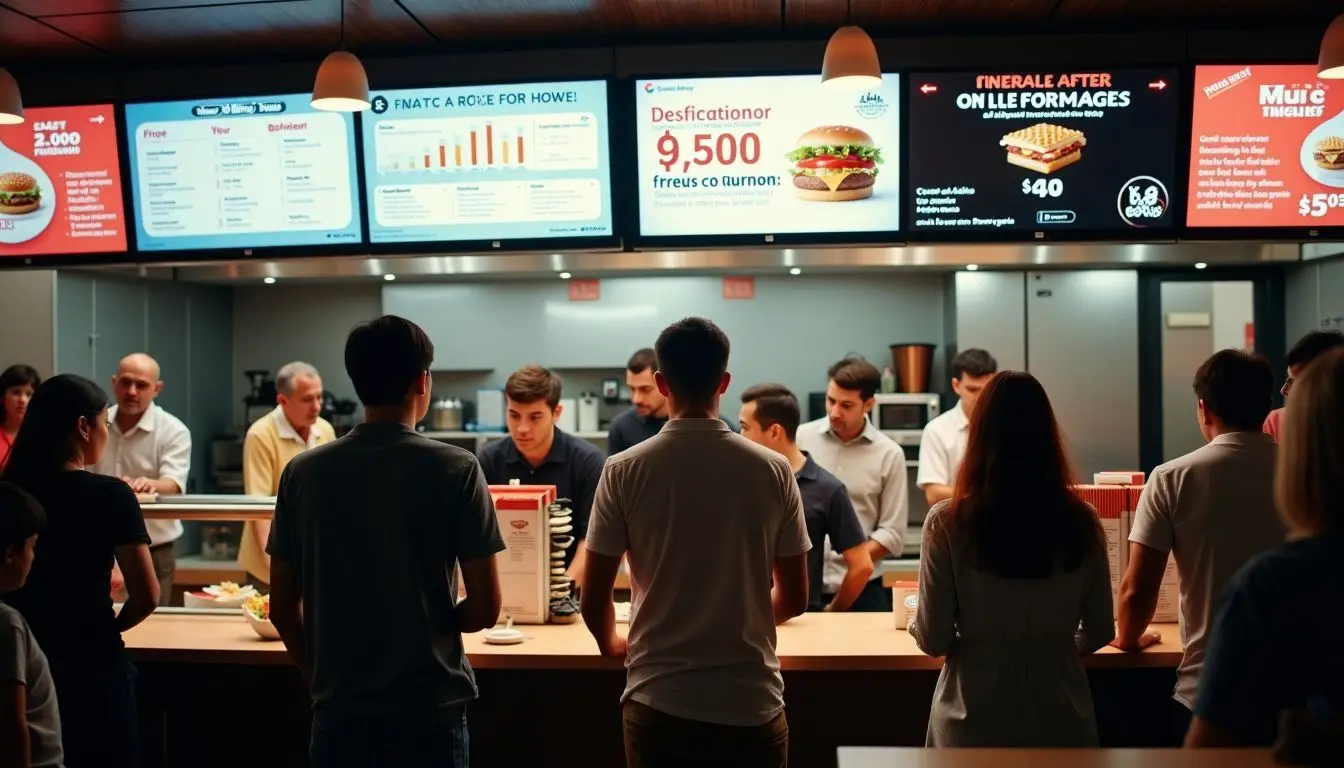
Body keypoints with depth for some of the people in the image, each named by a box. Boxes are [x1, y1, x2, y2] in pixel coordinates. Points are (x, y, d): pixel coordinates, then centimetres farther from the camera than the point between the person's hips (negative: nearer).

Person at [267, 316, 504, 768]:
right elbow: (484, 609, -9)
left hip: (339, 712, 2)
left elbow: (282, 609, 3)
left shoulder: (303, 472, -2)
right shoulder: (455, 470, -10)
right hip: (429, 710, -2)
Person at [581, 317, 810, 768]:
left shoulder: (624, 471, -7)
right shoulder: (774, 470, -4)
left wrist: (612, 645, 18)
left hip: (659, 703, 0)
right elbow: (794, 600, 3)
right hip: (751, 705, 1)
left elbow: (593, 601, -3)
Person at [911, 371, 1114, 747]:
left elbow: (934, 640, -10)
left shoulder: (948, 522, -14)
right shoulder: (1081, 522, -6)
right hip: (1060, 717, 2)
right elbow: (1100, 632, 4)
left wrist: (916, 623, 12)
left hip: (975, 721, -2)